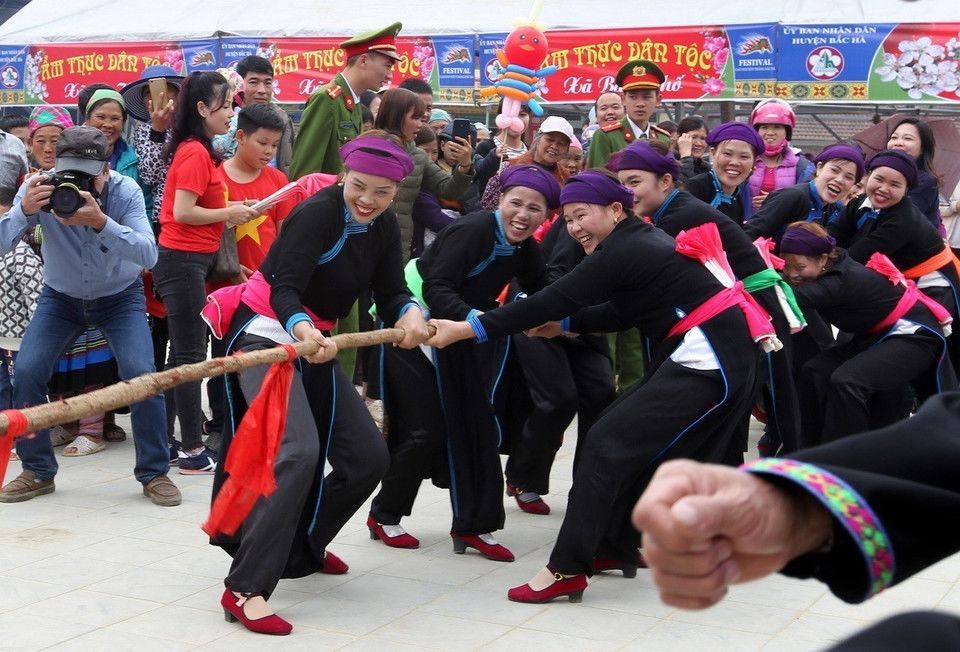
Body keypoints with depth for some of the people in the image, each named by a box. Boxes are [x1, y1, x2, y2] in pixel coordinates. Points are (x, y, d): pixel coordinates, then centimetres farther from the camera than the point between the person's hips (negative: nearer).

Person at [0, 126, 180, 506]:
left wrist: (101, 222, -49)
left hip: (120, 297, -2)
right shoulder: (40, 190, -20)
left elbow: (148, 254, -35)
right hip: (61, 297, 2)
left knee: (141, 375, -19)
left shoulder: (125, 191, -24)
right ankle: (38, 471, 7)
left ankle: (154, 473, -1)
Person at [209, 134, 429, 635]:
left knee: (367, 458, 7)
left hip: (315, 344, 8)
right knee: (299, 451, -28)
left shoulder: (384, 228, 4)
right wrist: (302, 330, -47)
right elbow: (284, 290, -27)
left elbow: (389, 294, -2)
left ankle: (301, 549, 26)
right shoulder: (317, 214, -18)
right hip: (268, 334, -8)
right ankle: (245, 589, -27)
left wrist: (410, 312, -25)